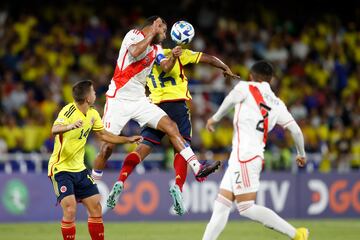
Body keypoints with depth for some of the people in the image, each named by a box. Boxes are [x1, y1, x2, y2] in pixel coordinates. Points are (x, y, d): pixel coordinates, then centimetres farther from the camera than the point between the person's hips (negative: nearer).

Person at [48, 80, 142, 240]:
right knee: (70, 210, -19)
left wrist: (128, 140, 19)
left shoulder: (92, 114, 4)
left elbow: (103, 135, 22)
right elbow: (54, 130, -40)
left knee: (96, 207, 5)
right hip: (61, 168, -8)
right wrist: (70, 126, -60)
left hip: (79, 168, 8)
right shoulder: (69, 111, -20)